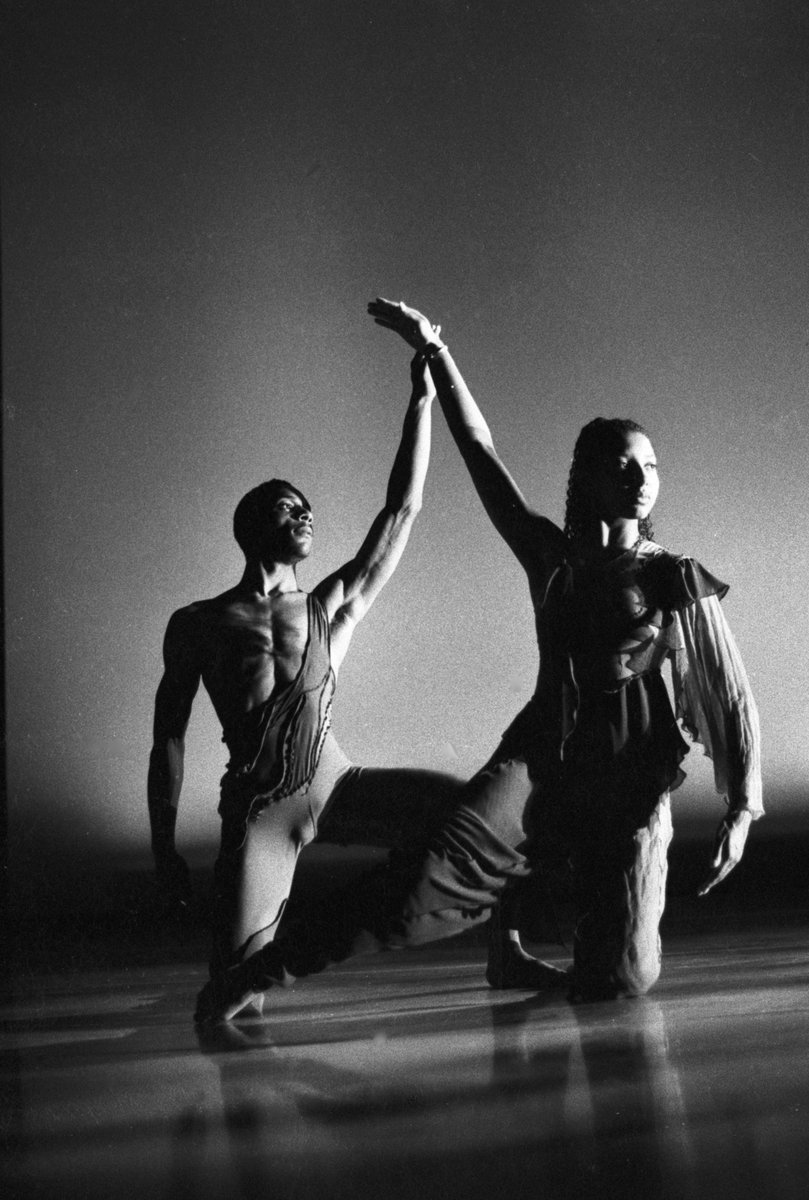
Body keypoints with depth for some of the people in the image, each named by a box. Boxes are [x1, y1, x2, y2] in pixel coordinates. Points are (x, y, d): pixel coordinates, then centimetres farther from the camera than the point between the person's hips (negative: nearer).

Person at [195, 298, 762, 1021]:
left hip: (632, 789, 1)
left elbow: (732, 698, 5)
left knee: (623, 976, -10)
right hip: (539, 760, 0)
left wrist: (742, 810, -5)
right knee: (434, 889, -26)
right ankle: (268, 969, -19)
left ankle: (516, 957, 21)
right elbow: (479, 447, 11)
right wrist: (433, 350, 9)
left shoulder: (680, 581, 6)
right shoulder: (550, 556, 10)